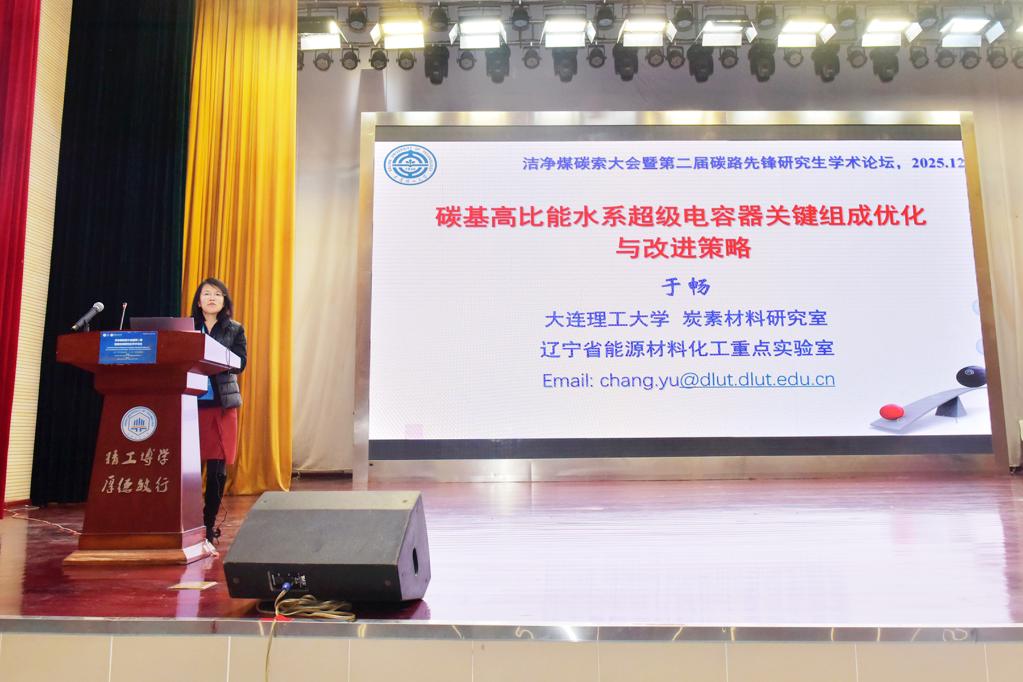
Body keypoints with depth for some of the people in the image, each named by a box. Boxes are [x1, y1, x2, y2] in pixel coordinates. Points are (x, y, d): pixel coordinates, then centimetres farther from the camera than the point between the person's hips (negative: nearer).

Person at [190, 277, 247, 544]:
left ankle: (209, 522, 12)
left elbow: (240, 363, -4)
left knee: (217, 468, 1)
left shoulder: (235, 330, 8)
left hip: (222, 404, -1)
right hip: (191, 402, 1)